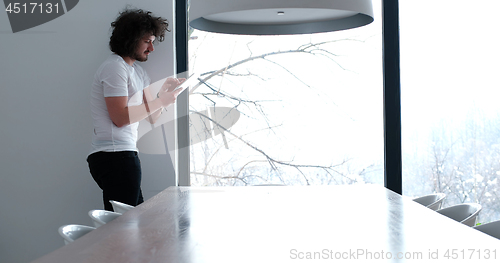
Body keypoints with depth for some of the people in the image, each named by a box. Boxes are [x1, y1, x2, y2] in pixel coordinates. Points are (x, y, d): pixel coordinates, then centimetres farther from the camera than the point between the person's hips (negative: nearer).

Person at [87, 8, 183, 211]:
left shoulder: (139, 73, 23)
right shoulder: (115, 67, -7)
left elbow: (152, 118, 20)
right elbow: (120, 118, -16)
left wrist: (164, 92, 3)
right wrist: (160, 101, -10)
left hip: (123, 155, 10)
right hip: (115, 155, -10)